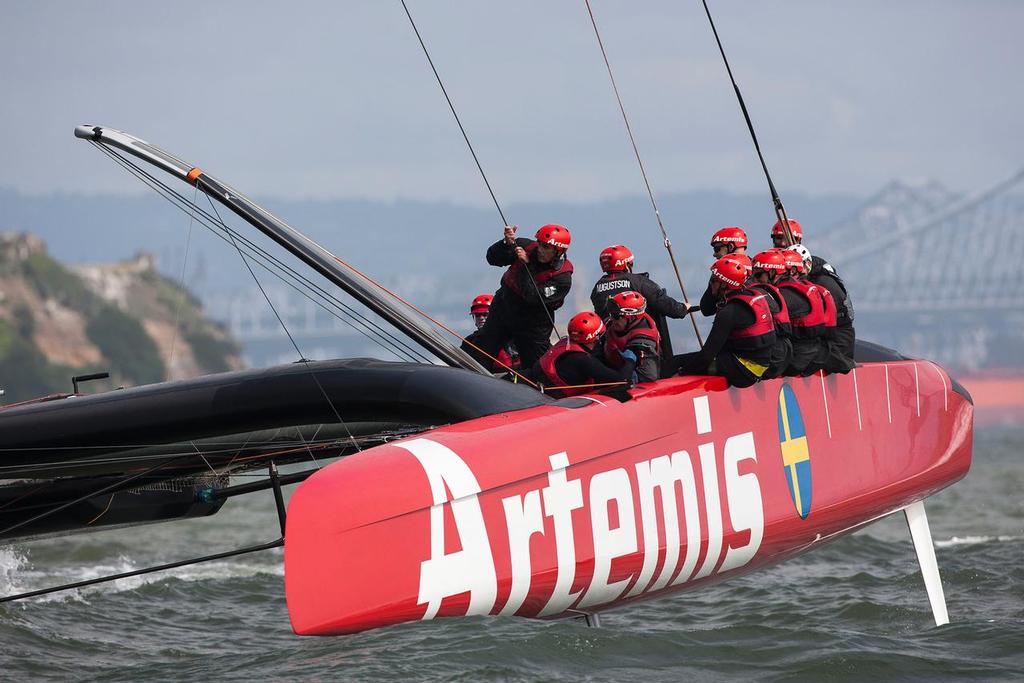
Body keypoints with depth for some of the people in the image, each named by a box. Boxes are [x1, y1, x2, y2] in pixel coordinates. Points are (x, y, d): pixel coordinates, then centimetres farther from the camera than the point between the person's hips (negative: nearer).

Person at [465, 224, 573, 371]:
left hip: (533, 326, -3)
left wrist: (526, 265, -33)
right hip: (503, 311, 3)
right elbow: (493, 258, -9)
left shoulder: (563, 277, -23)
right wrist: (507, 243, -29)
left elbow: (534, 298, -33)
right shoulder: (527, 247, -12)